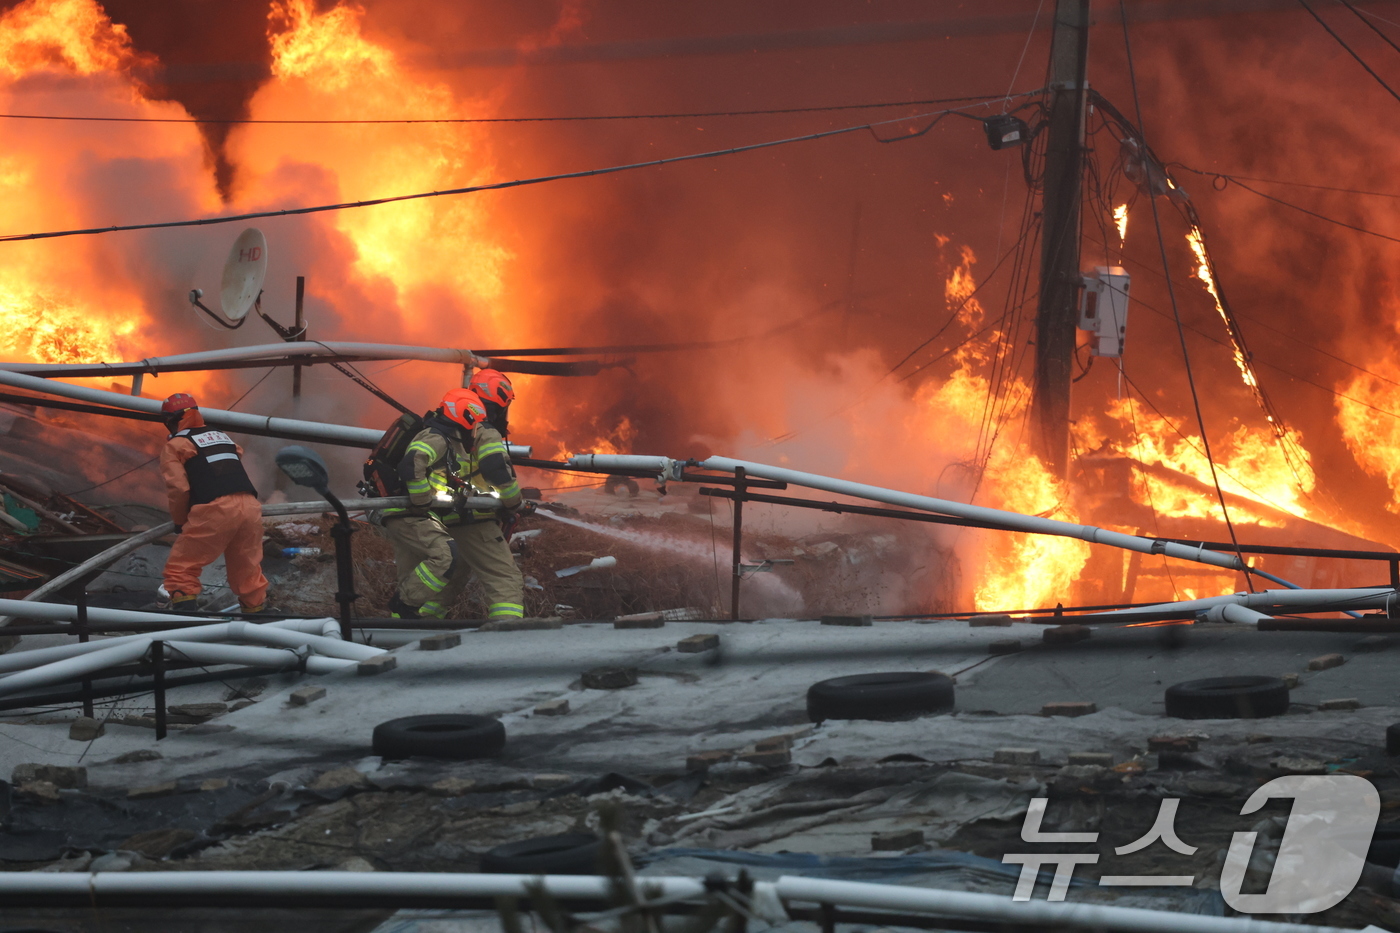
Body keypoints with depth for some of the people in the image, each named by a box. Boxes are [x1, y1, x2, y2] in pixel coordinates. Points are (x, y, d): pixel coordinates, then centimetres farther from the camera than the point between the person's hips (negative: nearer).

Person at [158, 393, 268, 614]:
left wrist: (179, 521, 13)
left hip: (215, 511, -6)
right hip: (250, 507, 6)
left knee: (181, 569, 5)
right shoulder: (222, 437, 28)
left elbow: (178, 488, -2)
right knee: (247, 570, 20)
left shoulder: (176, 445, 8)